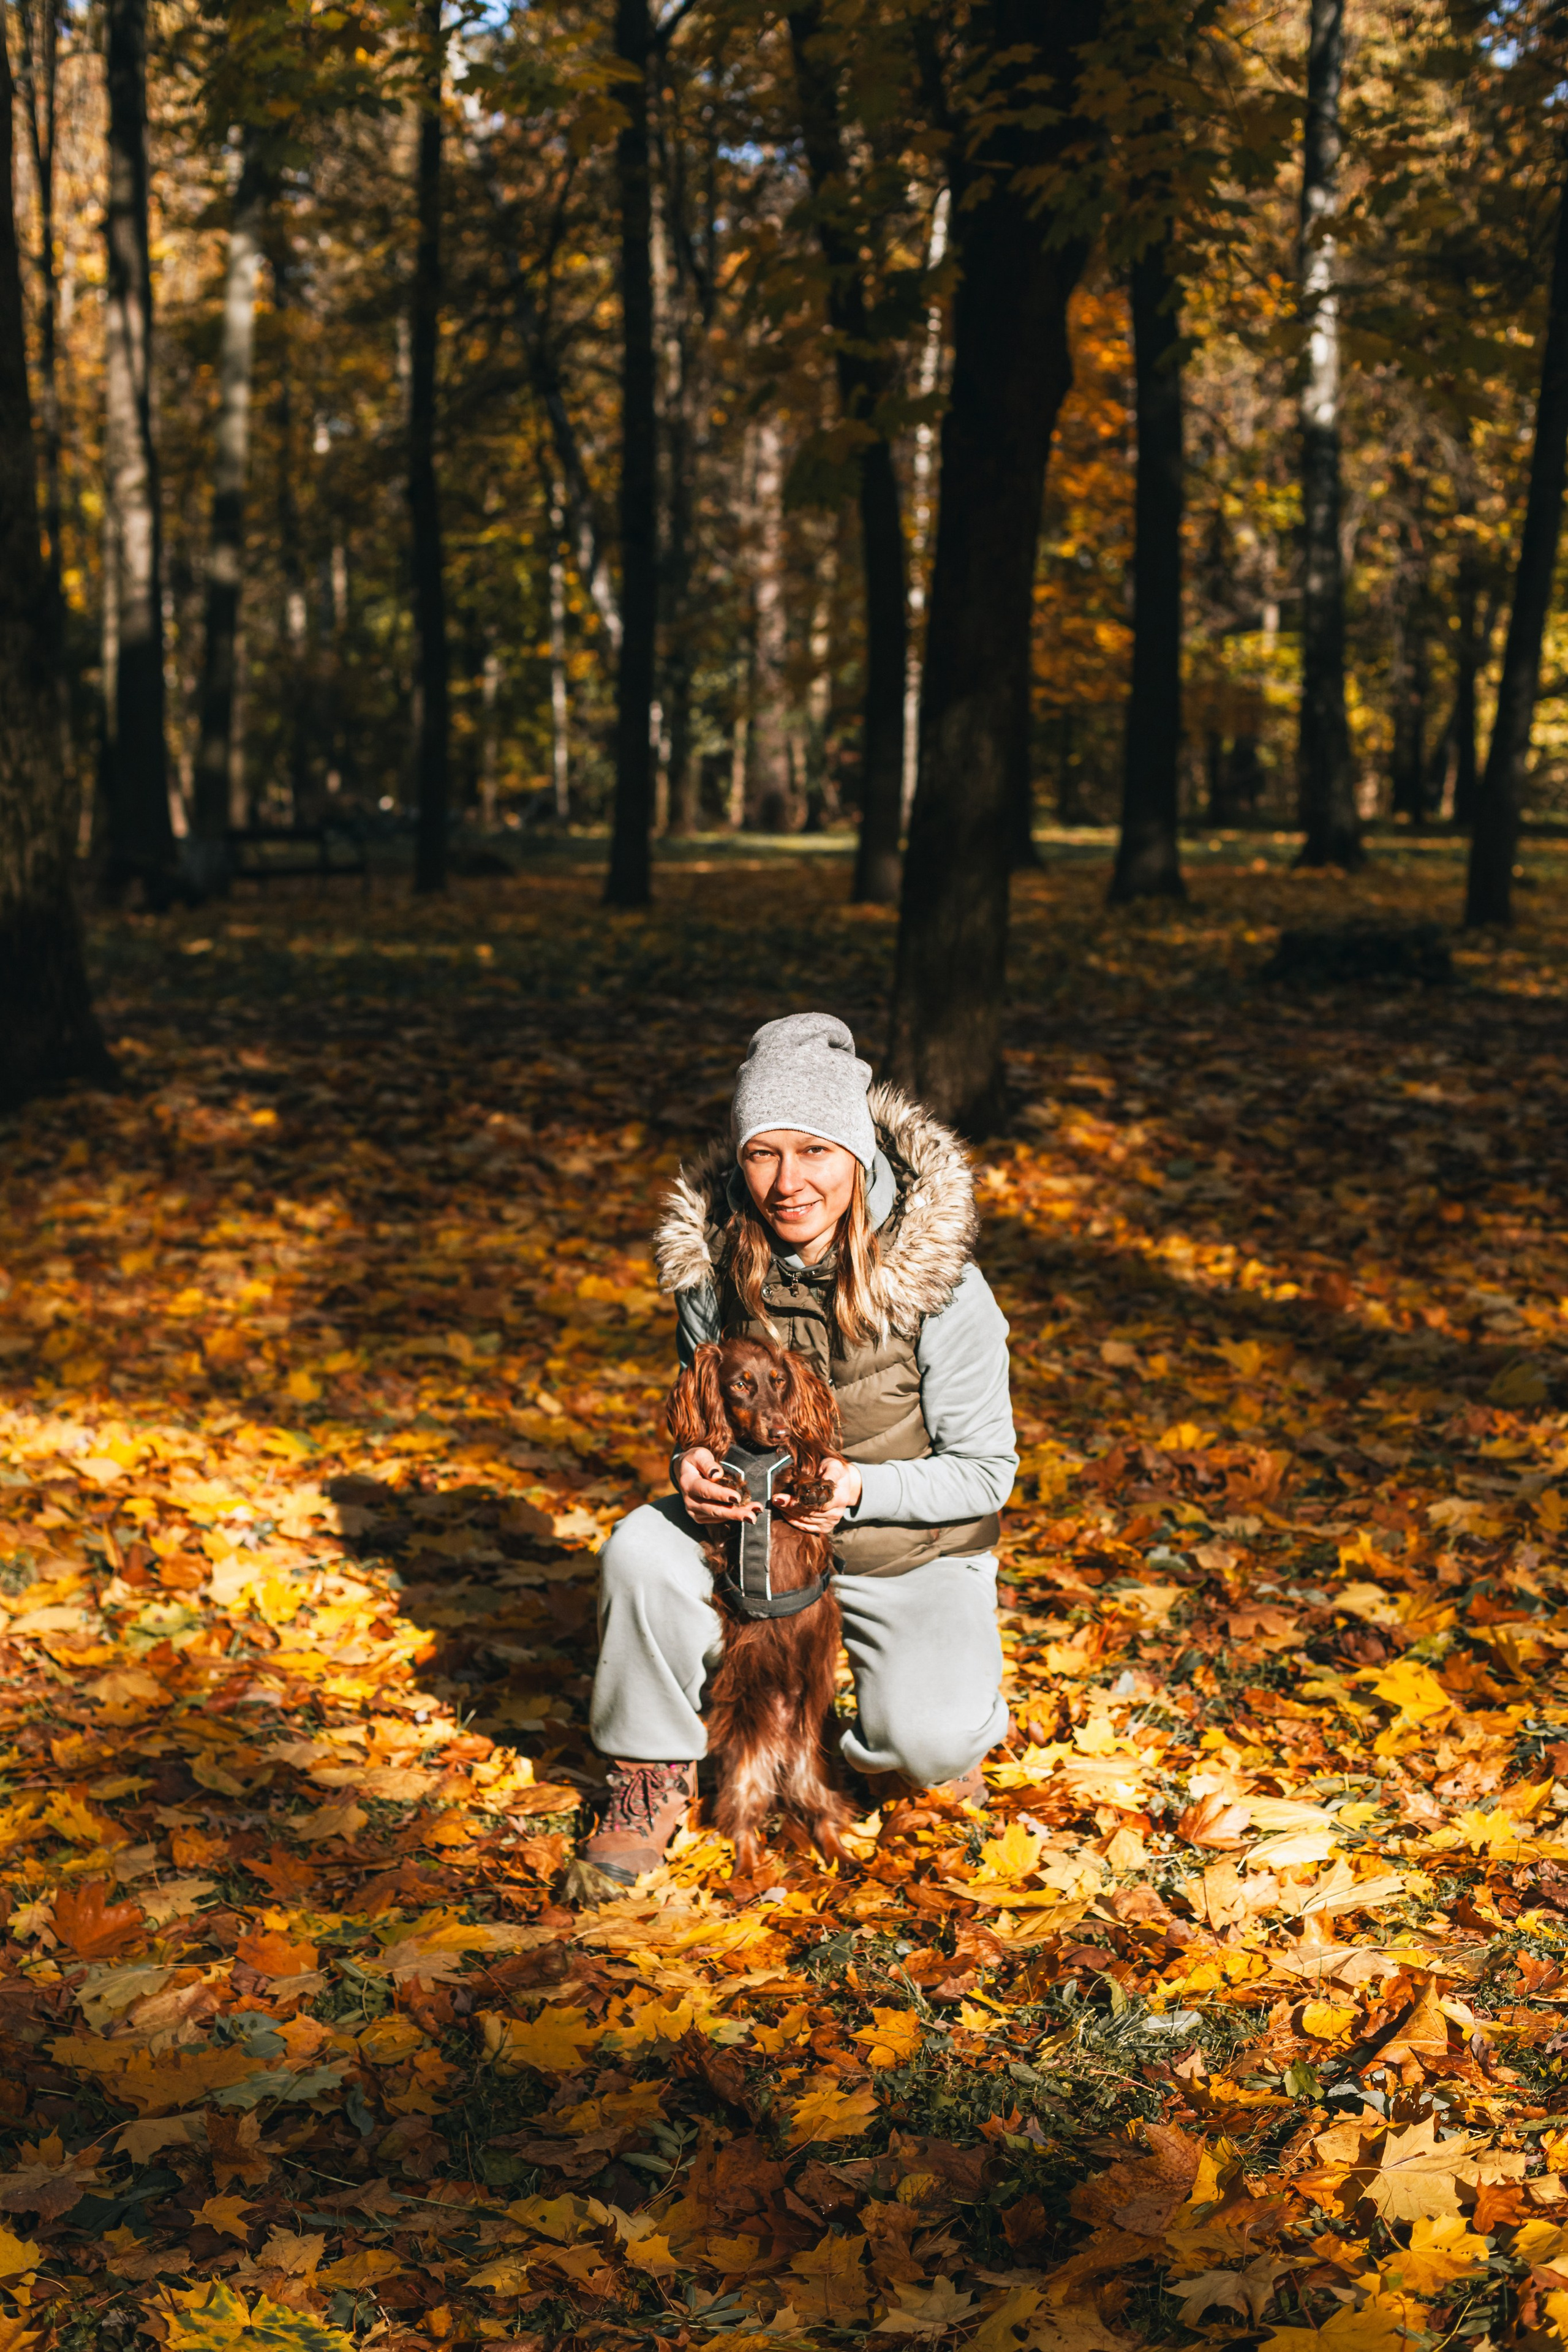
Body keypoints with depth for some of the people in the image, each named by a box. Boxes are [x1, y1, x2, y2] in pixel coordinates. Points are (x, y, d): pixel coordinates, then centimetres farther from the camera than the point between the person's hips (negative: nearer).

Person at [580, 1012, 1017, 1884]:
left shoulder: (941, 1285, -22)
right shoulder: (712, 1263, -11)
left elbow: (985, 1471, -14)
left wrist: (856, 1486, -30)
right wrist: (695, 1468, -18)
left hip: (915, 1556, -3)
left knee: (928, 1744, -25)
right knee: (643, 1546, -25)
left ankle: (933, 1739, 15)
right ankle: (654, 1773, -2)